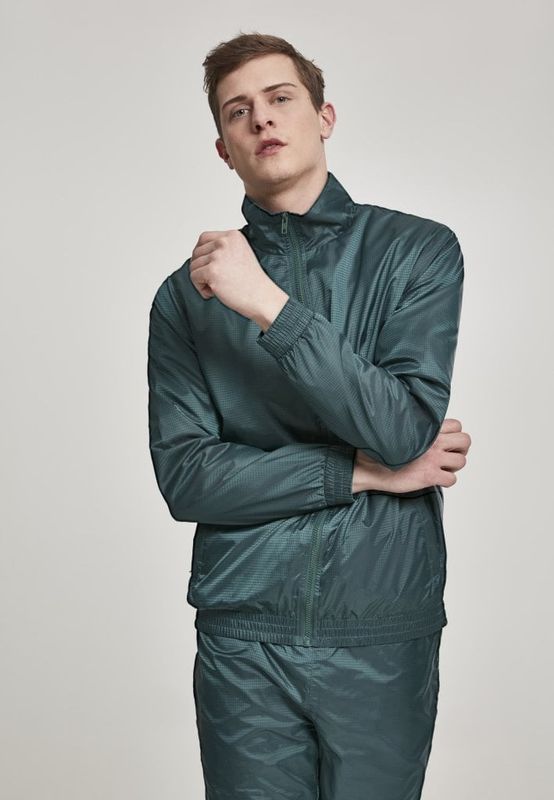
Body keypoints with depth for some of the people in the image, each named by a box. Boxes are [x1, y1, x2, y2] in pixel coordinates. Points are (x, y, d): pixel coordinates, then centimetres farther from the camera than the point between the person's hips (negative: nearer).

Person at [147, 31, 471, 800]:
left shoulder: (417, 250, -1)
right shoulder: (188, 294, 3)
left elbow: (405, 429, -13)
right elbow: (185, 478, -6)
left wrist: (270, 306, -20)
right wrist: (364, 471, -12)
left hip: (384, 632, 0)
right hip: (243, 636, 1)